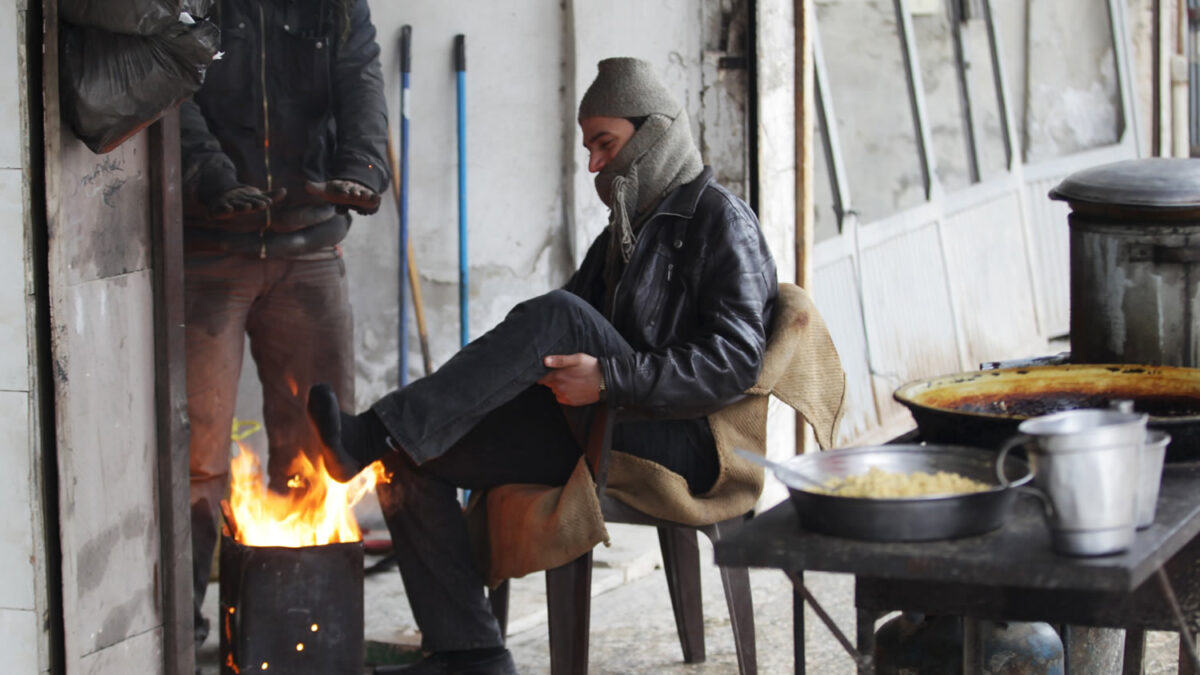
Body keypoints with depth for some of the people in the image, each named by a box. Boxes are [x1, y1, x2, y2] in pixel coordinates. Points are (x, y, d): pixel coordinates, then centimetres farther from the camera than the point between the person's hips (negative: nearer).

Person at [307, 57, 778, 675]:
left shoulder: (720, 219, -1)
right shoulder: (621, 235, 26)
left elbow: (735, 360, -16)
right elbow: (564, 351, 24)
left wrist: (610, 381, -24)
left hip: (681, 447, -8)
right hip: (600, 441, 8)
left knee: (555, 315, -31)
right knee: (411, 462, -7)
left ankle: (374, 435, -34)